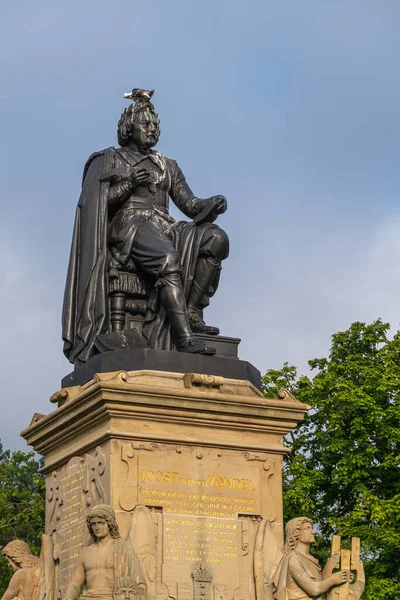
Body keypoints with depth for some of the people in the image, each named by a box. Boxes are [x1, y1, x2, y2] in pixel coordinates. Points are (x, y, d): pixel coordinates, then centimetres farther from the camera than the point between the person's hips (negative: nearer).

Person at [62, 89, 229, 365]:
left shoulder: (168, 166, 26)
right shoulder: (111, 159, 14)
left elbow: (189, 204, 16)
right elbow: (98, 203, 3)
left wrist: (212, 203, -6)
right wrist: (128, 184, -12)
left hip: (163, 228, 5)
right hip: (128, 227, -5)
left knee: (216, 238, -24)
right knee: (168, 258, -39)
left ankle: (192, 311, -28)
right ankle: (185, 338, -49)